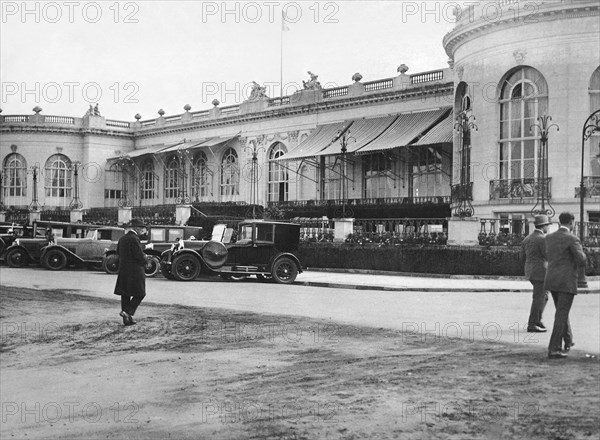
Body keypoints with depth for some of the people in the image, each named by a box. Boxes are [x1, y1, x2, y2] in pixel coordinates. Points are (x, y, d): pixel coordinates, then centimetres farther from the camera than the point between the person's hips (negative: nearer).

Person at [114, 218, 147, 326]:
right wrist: (144, 258, 4)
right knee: (139, 294, 2)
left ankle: (127, 319, 14)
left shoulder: (122, 239, 11)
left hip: (123, 270, 8)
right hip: (135, 270, -8)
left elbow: (118, 253, 16)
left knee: (125, 294, 10)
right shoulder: (134, 239, -15)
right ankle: (127, 312, -11)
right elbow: (140, 256, -19)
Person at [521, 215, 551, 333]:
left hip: (530, 272, 9)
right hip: (540, 272, -9)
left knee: (544, 296, 20)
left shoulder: (527, 238, 11)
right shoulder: (542, 239, -15)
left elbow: (523, 256, 13)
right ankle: (532, 325, -2)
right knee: (538, 299, -3)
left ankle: (537, 320, 19)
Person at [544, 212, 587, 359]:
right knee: (561, 315, -5)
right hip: (567, 282, -7)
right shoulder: (572, 239, -13)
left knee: (562, 311, 25)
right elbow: (581, 261, -15)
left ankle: (568, 341, 37)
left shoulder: (549, 238, 8)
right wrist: (580, 252, 7)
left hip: (551, 281, 7)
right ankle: (554, 349, -10)